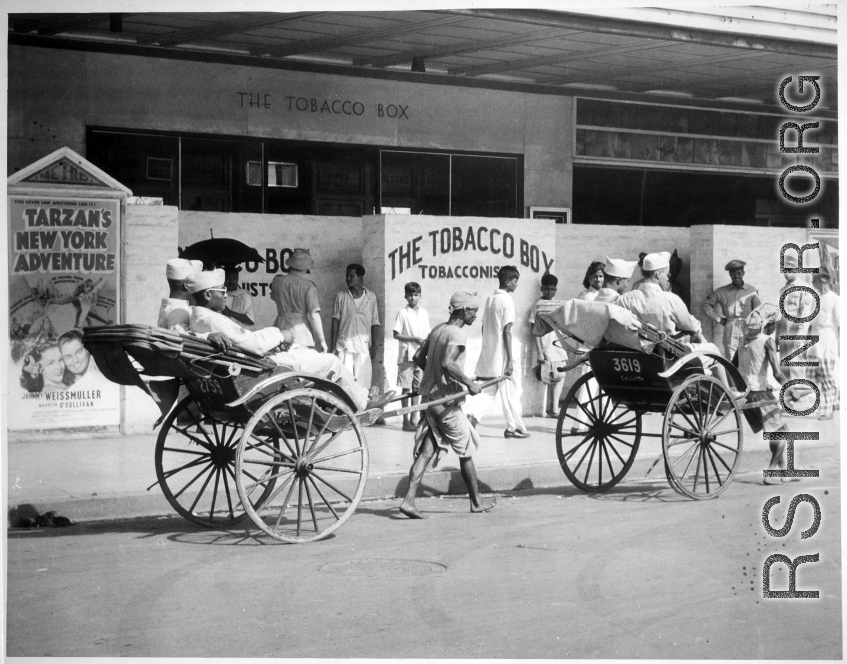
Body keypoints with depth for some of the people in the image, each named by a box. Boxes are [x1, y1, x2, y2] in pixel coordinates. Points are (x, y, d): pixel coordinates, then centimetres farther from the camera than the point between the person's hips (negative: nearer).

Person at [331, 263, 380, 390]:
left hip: (364, 346, 0)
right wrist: (332, 346, 1)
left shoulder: (371, 297, 6)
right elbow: (335, 321, 6)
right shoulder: (341, 296, 5)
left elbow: (374, 323, 8)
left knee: (363, 381, -3)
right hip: (344, 345, 0)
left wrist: (373, 345, 0)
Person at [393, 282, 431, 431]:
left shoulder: (424, 313, 10)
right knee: (406, 388, -2)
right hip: (407, 355, -4)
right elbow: (396, 334, -5)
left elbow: (428, 335, 15)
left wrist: (426, 341, -7)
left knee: (417, 387, 7)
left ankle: (414, 419, 13)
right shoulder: (403, 313, -3)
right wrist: (414, 339, -14)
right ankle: (406, 420, 2)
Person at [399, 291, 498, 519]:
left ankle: (409, 500, -7)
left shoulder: (437, 329, 10)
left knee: (426, 451, 4)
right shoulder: (458, 334, -15)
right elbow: (448, 363, -29)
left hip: (429, 396, 8)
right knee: (466, 452, 8)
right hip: (447, 400, -8)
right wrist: (469, 383, -21)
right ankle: (476, 502, 19)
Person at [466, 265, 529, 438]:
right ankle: (514, 427, 13)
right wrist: (510, 359, -16)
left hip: (487, 357, 7)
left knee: (487, 391, 9)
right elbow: (506, 332, -17)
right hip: (501, 358, -7)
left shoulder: (490, 299, 11)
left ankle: (471, 414, -12)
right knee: (511, 392, 5)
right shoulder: (507, 301, -13)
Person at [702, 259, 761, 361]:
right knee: (730, 361, -5)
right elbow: (706, 304, 18)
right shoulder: (722, 292, 10)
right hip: (730, 328, 1)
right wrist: (718, 319, 9)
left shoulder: (751, 291, 8)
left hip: (748, 329, -1)